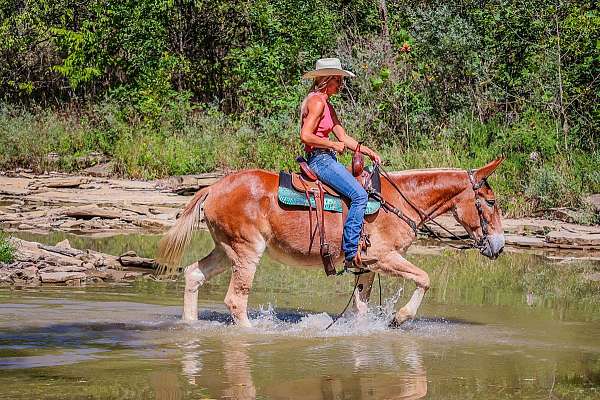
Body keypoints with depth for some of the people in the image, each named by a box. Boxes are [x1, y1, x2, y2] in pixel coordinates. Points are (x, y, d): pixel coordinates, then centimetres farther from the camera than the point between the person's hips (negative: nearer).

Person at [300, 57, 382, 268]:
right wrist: (334, 145, -13)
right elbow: (306, 136, -22)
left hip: (326, 159, 11)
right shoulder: (317, 102, -12)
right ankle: (350, 254, -23)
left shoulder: (327, 105, 19)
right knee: (359, 195, -21)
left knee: (365, 189, 12)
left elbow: (343, 137, 19)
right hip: (320, 159, -11)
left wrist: (368, 152, 9)